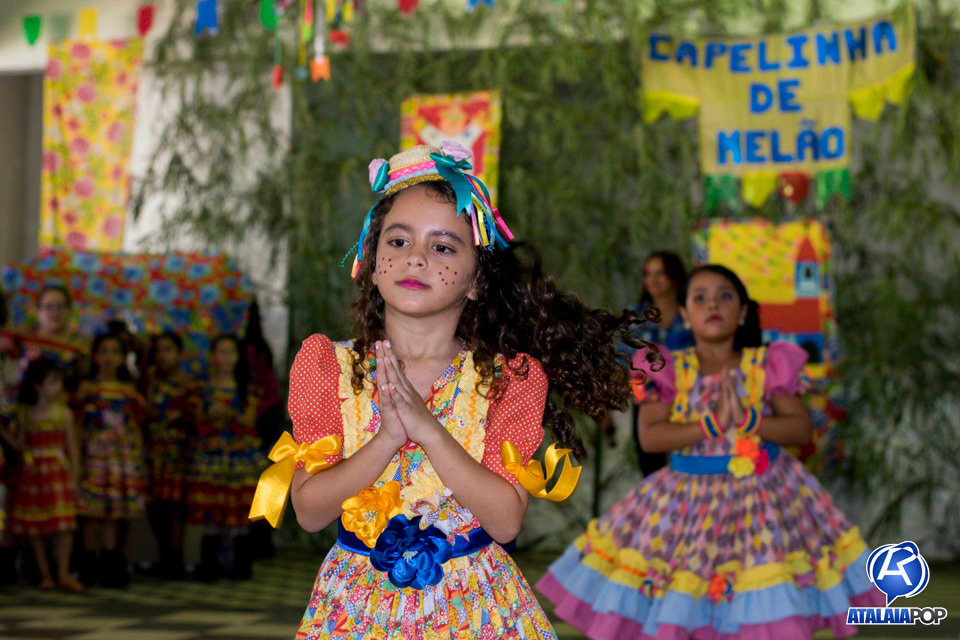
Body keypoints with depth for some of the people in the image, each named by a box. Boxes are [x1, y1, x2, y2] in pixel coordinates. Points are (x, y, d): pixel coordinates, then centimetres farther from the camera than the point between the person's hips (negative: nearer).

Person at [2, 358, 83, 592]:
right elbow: (19, 443, 9)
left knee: (63, 526, -7)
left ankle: (63, 574, 1)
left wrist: (74, 477, -3)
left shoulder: (63, 413, -1)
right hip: (31, 474, 2)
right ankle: (45, 574, 16)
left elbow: (72, 447, 1)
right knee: (35, 528, 5)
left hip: (57, 474, -2)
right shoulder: (24, 414, 3)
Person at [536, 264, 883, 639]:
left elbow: (802, 428, -4)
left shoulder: (767, 365, 2)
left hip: (761, 495, 0)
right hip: (689, 502, 0)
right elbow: (650, 436, -10)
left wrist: (747, 419, -19)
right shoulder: (670, 370, 1)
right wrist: (712, 423, -19)